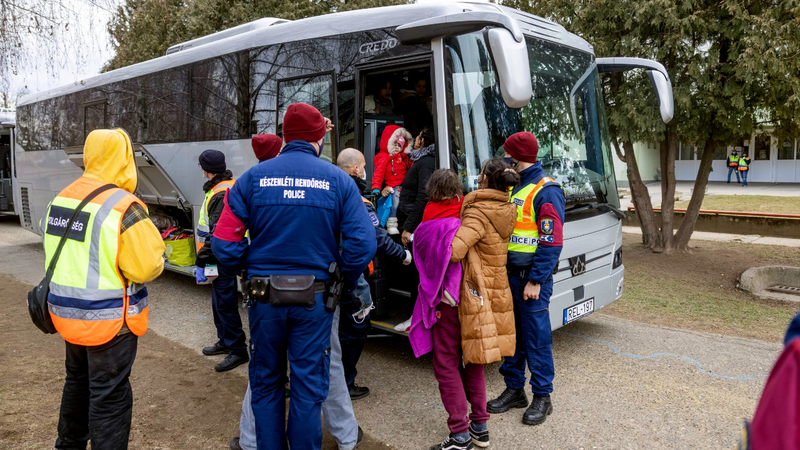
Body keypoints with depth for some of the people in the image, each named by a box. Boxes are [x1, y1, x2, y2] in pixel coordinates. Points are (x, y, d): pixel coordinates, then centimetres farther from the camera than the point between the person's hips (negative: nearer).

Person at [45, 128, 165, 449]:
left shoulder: (61, 199, 3)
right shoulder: (124, 206, -22)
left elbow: (56, 252, 6)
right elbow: (148, 266, -23)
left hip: (67, 313, 8)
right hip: (109, 319, -8)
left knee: (78, 380, 26)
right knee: (109, 394, 3)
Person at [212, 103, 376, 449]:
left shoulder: (253, 177, -2)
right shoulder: (338, 180, -4)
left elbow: (224, 242, -6)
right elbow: (362, 243, -12)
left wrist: (249, 268, 10)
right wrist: (345, 285, 3)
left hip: (263, 296, 1)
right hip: (314, 298, -1)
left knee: (265, 384, 19)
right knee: (309, 387, 12)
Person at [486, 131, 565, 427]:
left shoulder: (546, 191, -11)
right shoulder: (511, 188, 14)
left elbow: (551, 242, -16)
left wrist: (535, 280, -19)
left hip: (531, 277, -8)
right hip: (507, 273, 8)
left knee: (537, 338, 2)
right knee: (511, 334, 14)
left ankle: (542, 397, 16)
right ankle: (514, 389, 28)